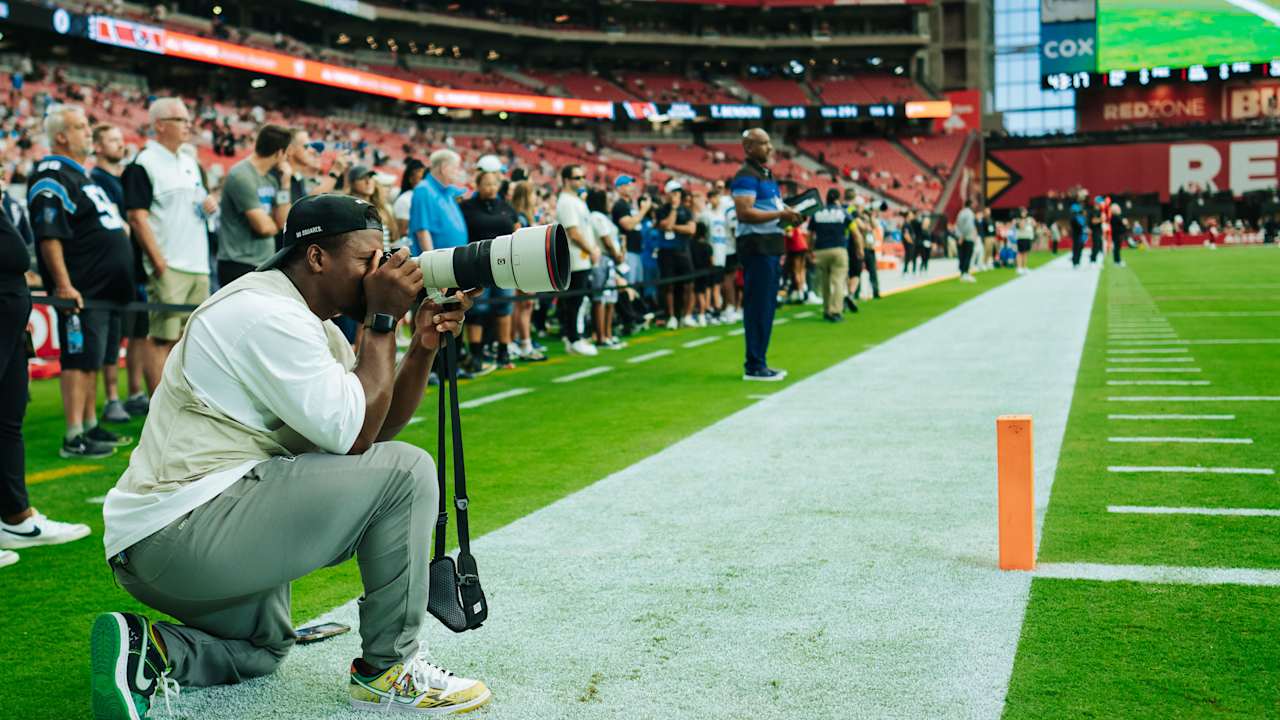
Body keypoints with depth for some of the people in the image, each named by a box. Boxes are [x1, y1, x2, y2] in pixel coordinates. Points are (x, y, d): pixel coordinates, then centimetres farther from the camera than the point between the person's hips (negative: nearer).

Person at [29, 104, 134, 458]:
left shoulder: (81, 175, 21)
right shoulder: (51, 178, -11)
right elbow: (49, 236, -19)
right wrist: (63, 285, -24)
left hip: (106, 289, 10)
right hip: (82, 293, -10)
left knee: (92, 359, 14)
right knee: (79, 359, -9)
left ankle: (91, 426, 22)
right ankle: (74, 438, -7)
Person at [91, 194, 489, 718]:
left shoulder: (311, 323, 15)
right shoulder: (267, 313, -15)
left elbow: (379, 425, 13)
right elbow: (354, 436, -18)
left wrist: (424, 346, 1)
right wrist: (384, 322, -11)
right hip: (183, 532, -11)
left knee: (263, 650, 35)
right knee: (405, 472, -11)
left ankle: (144, 648, 9)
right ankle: (387, 670, -2)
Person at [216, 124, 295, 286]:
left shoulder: (272, 176, 10)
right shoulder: (241, 176, -14)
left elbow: (283, 221, 5)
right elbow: (263, 226, -19)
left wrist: (286, 182, 1)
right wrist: (275, 225, 4)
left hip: (265, 263, 8)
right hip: (239, 265, -8)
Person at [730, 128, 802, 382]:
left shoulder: (767, 174, 20)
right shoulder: (746, 176, -11)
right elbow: (744, 213, -22)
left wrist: (788, 214, 6)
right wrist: (780, 214, -21)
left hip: (770, 246, 10)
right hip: (756, 246, -10)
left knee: (767, 306, 13)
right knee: (758, 306, -7)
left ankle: (758, 362, 20)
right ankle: (754, 366, -2)